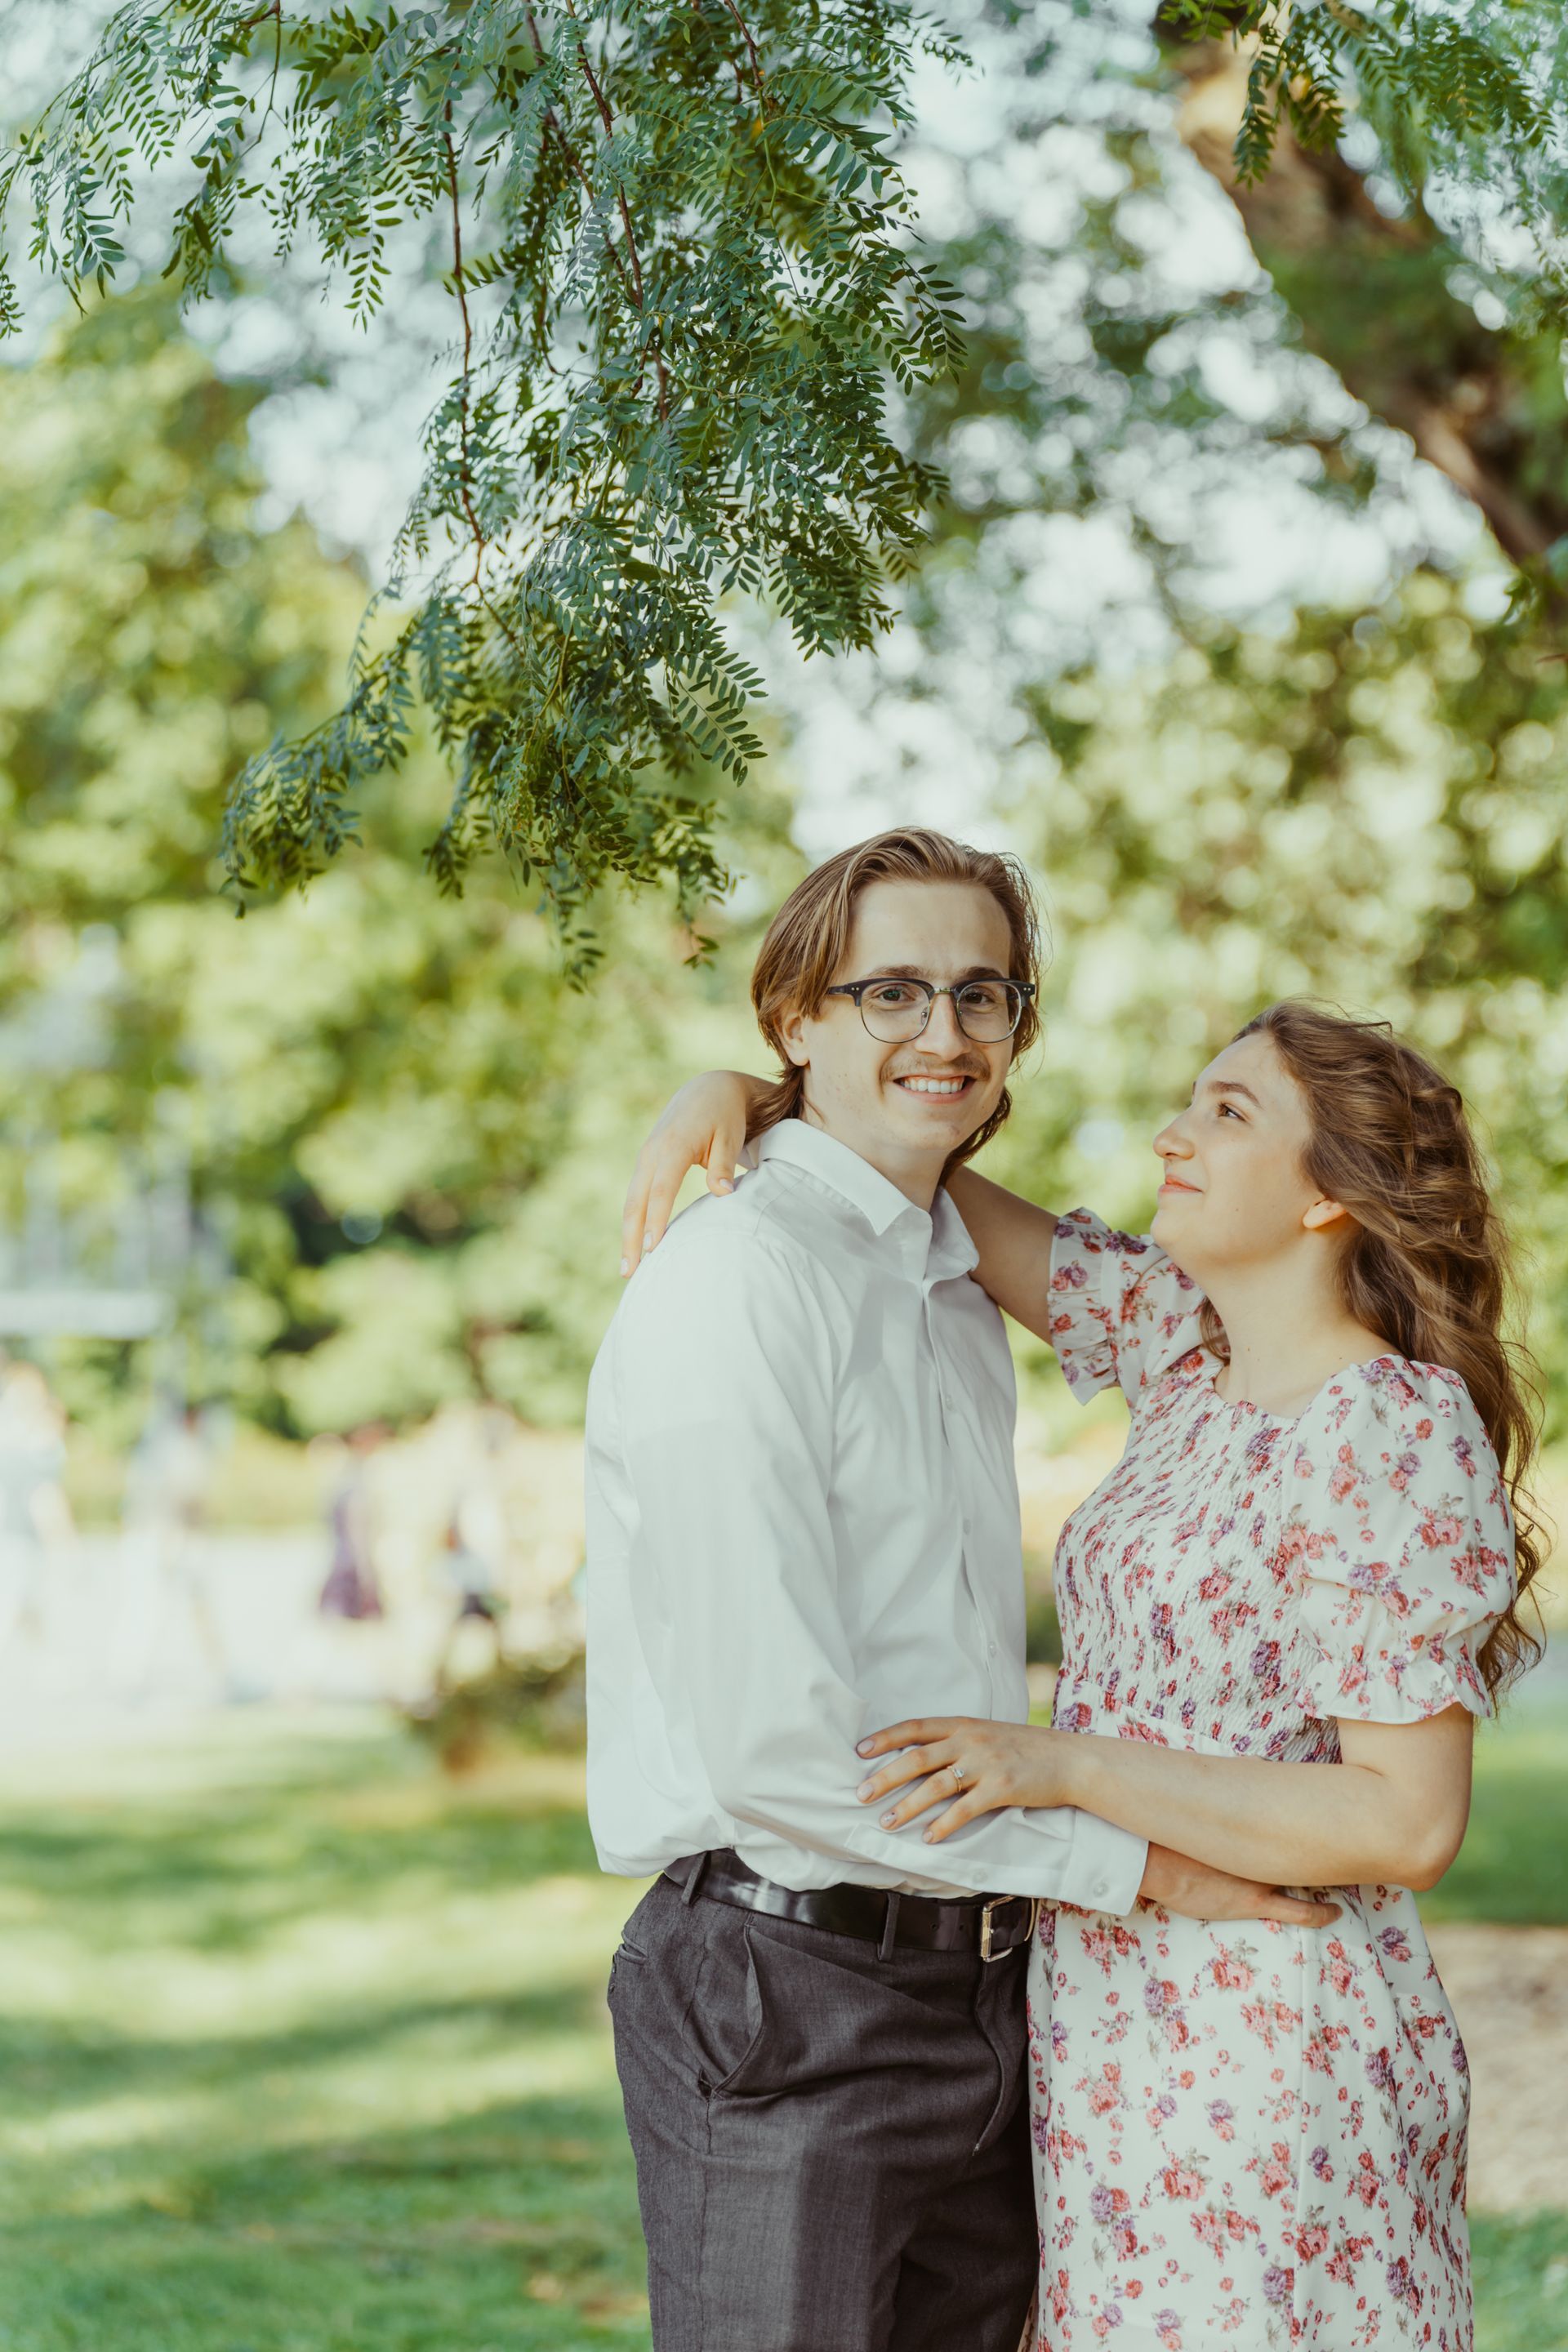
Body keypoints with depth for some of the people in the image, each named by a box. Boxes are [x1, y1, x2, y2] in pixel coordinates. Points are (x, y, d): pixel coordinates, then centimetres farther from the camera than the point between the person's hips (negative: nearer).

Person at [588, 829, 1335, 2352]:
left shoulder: (960, 1299, 15)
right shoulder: (737, 1280, -14)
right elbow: (772, 1744, -20)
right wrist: (1125, 1862, -13)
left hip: (979, 1989, 8)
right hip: (788, 1991, -8)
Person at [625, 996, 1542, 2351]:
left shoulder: (1395, 1445, -16)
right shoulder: (1191, 1345, 8)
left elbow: (1409, 1823, -21)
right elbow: (969, 1216, 19)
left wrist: (1062, 1765, -21)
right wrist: (741, 1095, 2)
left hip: (1267, 2066, -8)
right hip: (1120, 2039, 8)